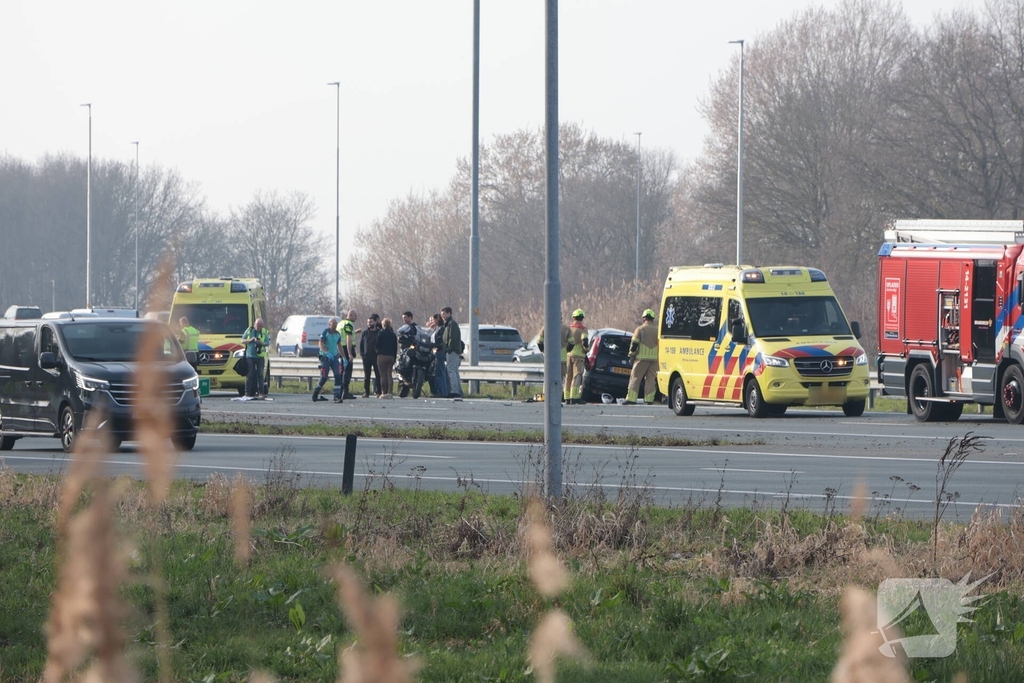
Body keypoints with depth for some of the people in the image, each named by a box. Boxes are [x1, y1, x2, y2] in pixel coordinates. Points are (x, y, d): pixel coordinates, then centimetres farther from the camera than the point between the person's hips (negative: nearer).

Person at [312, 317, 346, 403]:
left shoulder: (338, 334, 11)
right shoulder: (325, 333, -9)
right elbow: (321, 345, -16)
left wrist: (343, 357, 17)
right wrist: (327, 353, -32)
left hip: (335, 357, 5)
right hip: (325, 357, -5)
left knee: (338, 376, -9)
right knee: (324, 378, -5)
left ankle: (337, 396, -9)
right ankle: (315, 394, 17)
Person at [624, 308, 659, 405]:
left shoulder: (640, 329, -3)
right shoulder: (657, 330, 9)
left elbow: (634, 344, -7)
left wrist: (631, 354, 6)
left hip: (642, 357, -4)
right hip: (654, 358, 4)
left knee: (635, 378, -2)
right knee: (651, 379, 8)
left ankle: (631, 399, -8)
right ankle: (649, 398, 2)